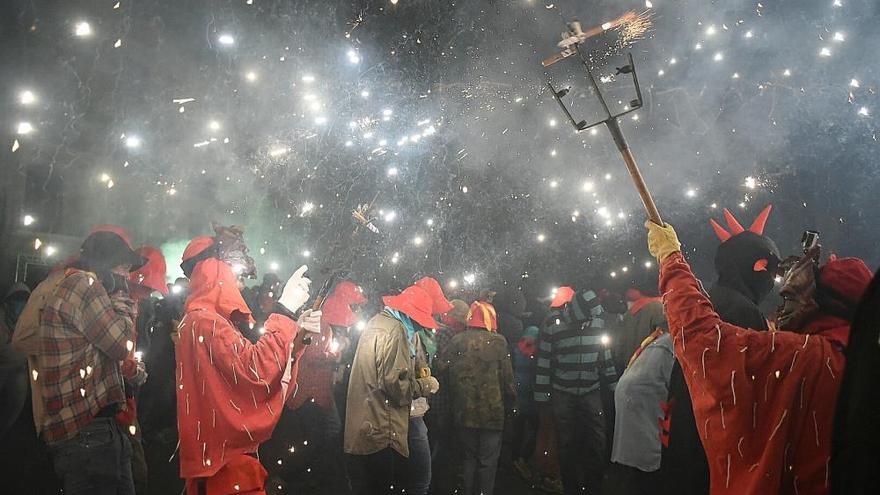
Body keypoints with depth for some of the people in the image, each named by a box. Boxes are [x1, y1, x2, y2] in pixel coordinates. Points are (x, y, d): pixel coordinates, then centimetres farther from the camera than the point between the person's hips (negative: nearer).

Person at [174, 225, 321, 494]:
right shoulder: (203, 321, -15)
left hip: (228, 458, 10)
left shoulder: (212, 321, 19)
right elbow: (256, 370, -29)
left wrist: (297, 334, 8)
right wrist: (286, 309, -24)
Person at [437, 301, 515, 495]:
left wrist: (454, 403, 10)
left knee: (468, 457, 16)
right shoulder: (498, 341, -8)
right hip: (492, 412, -2)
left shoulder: (457, 341, -3)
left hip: (464, 412, 3)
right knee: (488, 461, 8)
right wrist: (510, 404, 5)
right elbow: (507, 378, -8)